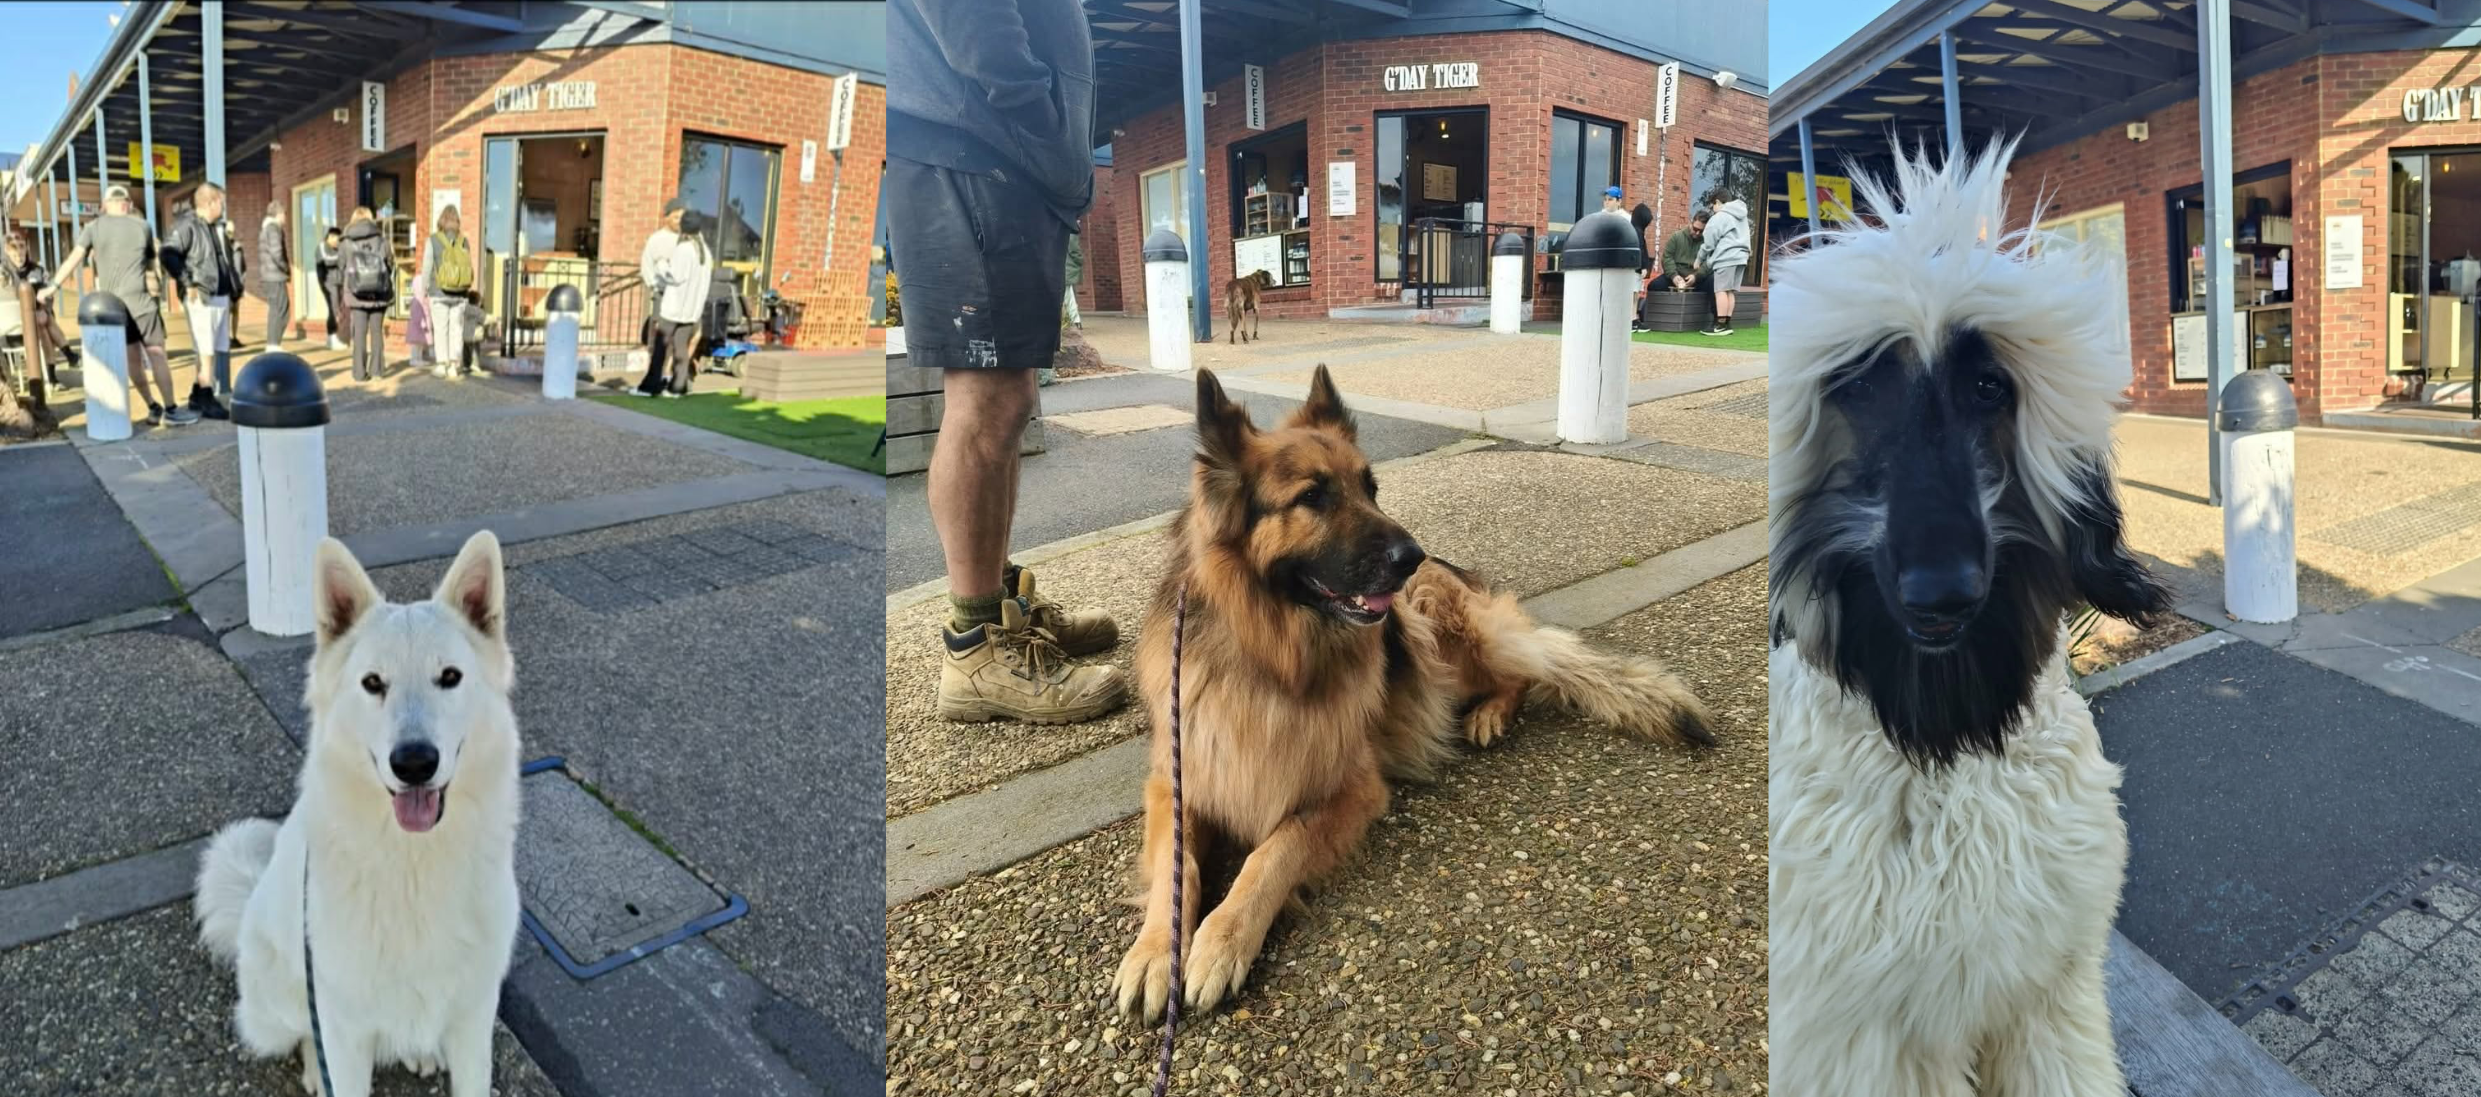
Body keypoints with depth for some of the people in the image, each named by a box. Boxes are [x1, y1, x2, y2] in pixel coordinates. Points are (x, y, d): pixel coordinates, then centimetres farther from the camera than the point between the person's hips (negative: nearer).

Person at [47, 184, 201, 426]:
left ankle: (154, 408, 13)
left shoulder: (94, 227, 5)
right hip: (140, 299, -3)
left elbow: (74, 258, -5)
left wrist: (53, 286, -4)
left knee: (133, 358, 10)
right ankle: (170, 410, -6)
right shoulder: (143, 226, 4)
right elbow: (154, 260, 13)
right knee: (156, 354, -3)